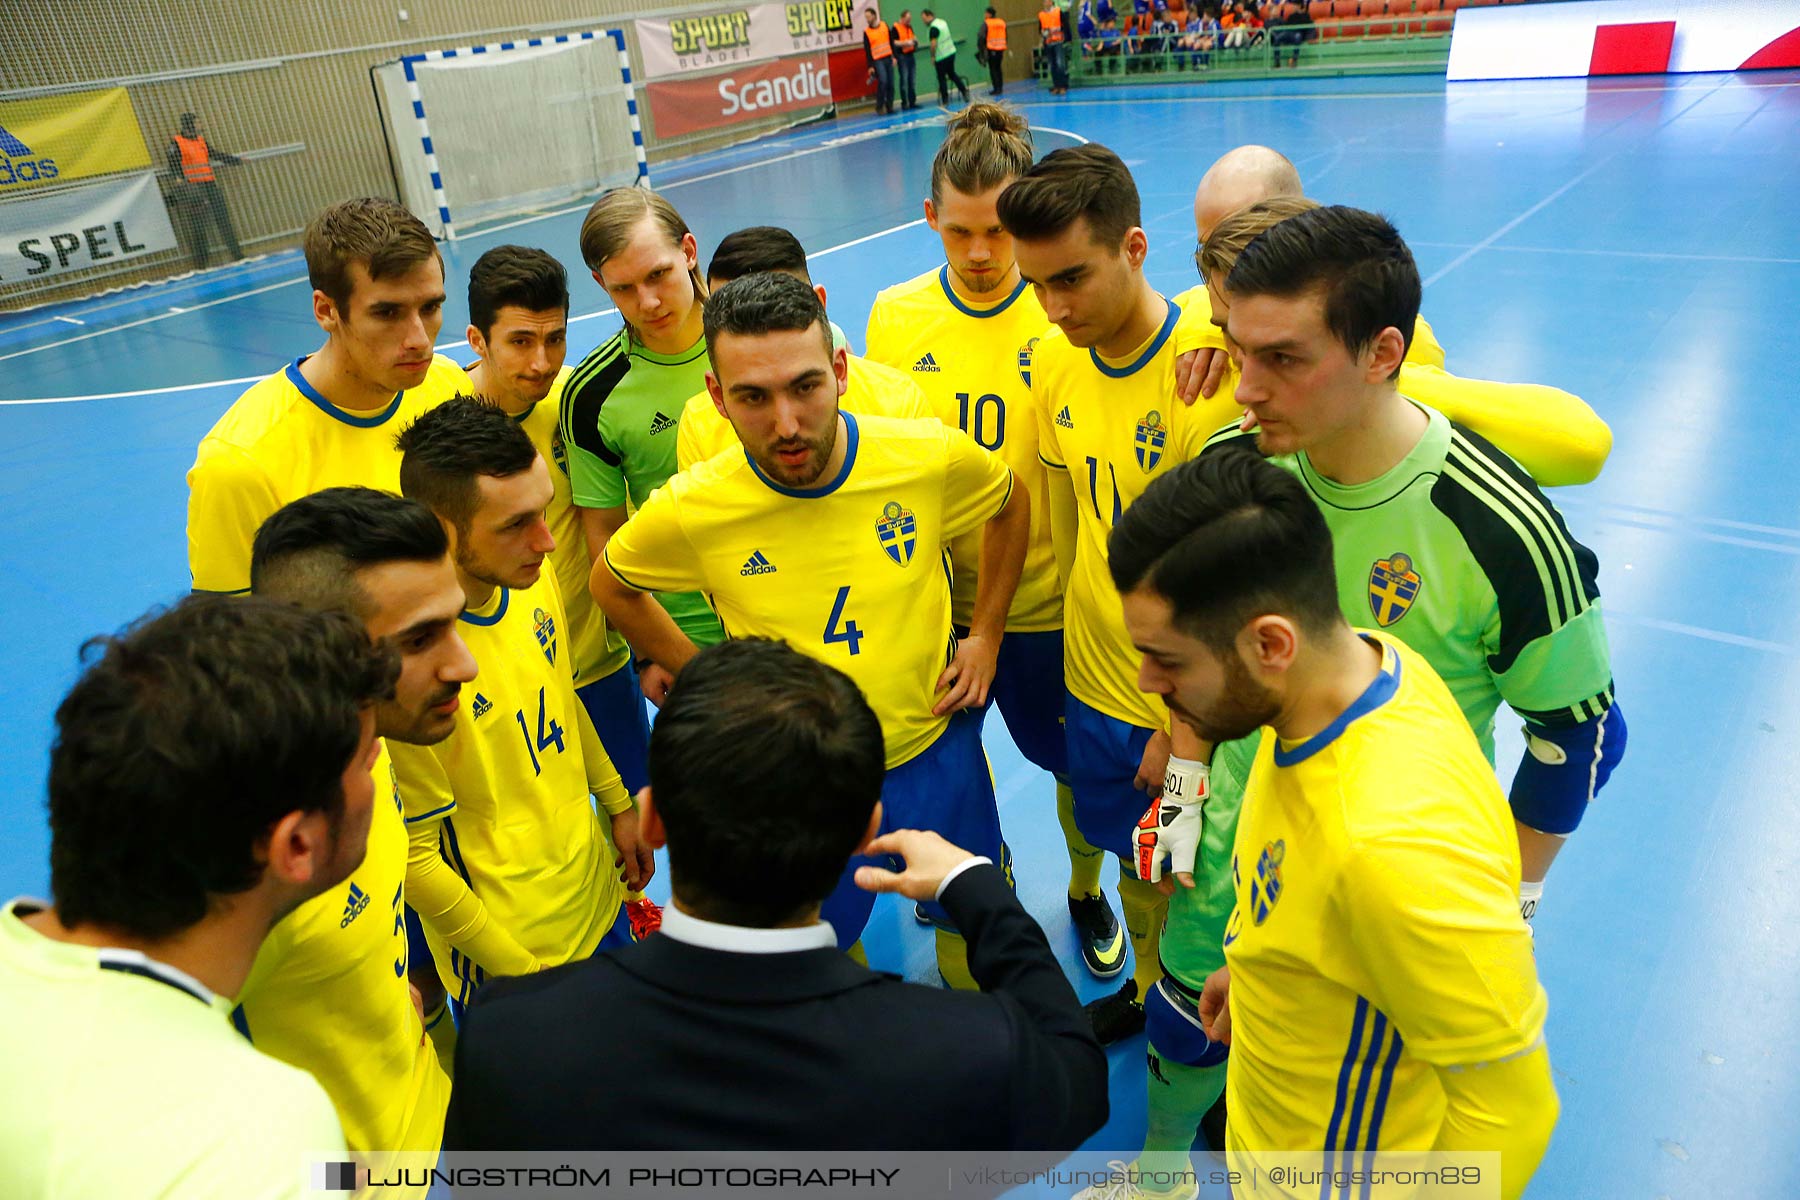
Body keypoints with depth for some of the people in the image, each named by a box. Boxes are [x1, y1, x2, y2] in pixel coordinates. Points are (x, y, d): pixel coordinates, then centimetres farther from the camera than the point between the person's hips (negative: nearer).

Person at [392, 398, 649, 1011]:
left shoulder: (532, 579, -9)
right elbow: (415, 857, -22)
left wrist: (618, 804, 16)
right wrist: (522, 971, -15)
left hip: (597, 893, 7)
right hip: (509, 950, -7)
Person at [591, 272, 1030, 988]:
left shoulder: (931, 456, -20)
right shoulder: (689, 512, -22)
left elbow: (1010, 504, 4)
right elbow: (611, 583, 1)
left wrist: (986, 634, 0)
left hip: (935, 748, 1)